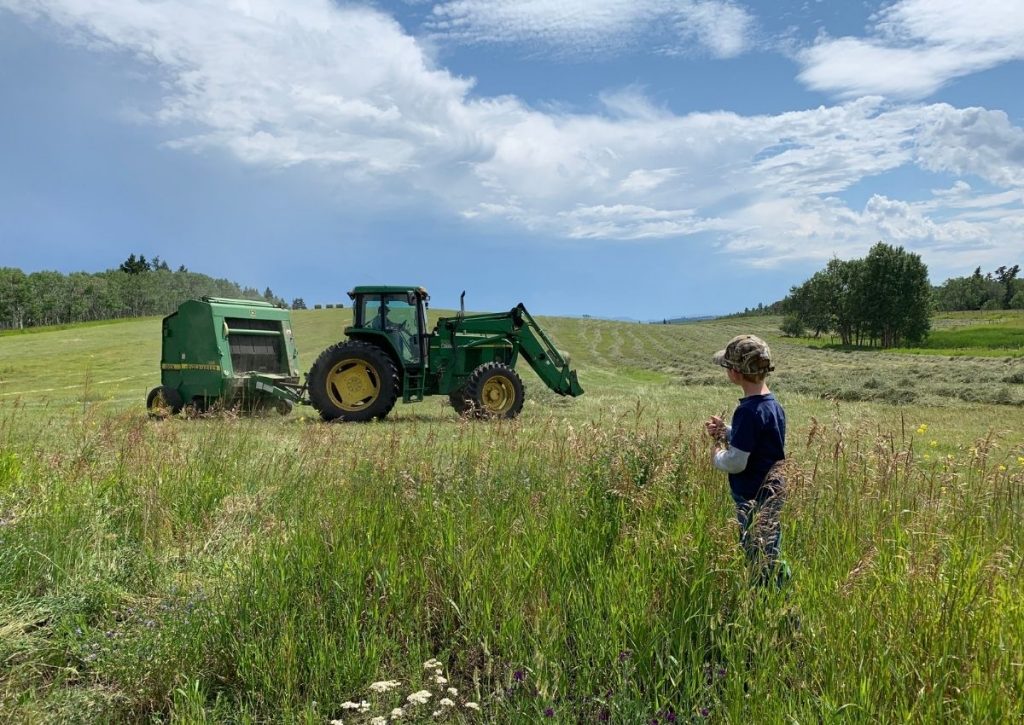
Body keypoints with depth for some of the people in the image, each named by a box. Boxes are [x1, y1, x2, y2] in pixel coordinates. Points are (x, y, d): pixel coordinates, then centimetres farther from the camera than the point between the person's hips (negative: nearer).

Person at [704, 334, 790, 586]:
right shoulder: (772, 403, 5)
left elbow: (736, 462, -24)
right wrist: (726, 431, 7)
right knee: (770, 559, 19)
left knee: (762, 562, 2)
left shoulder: (749, 410, -24)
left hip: (755, 498, -9)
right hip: (772, 492, 9)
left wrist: (717, 455, -5)